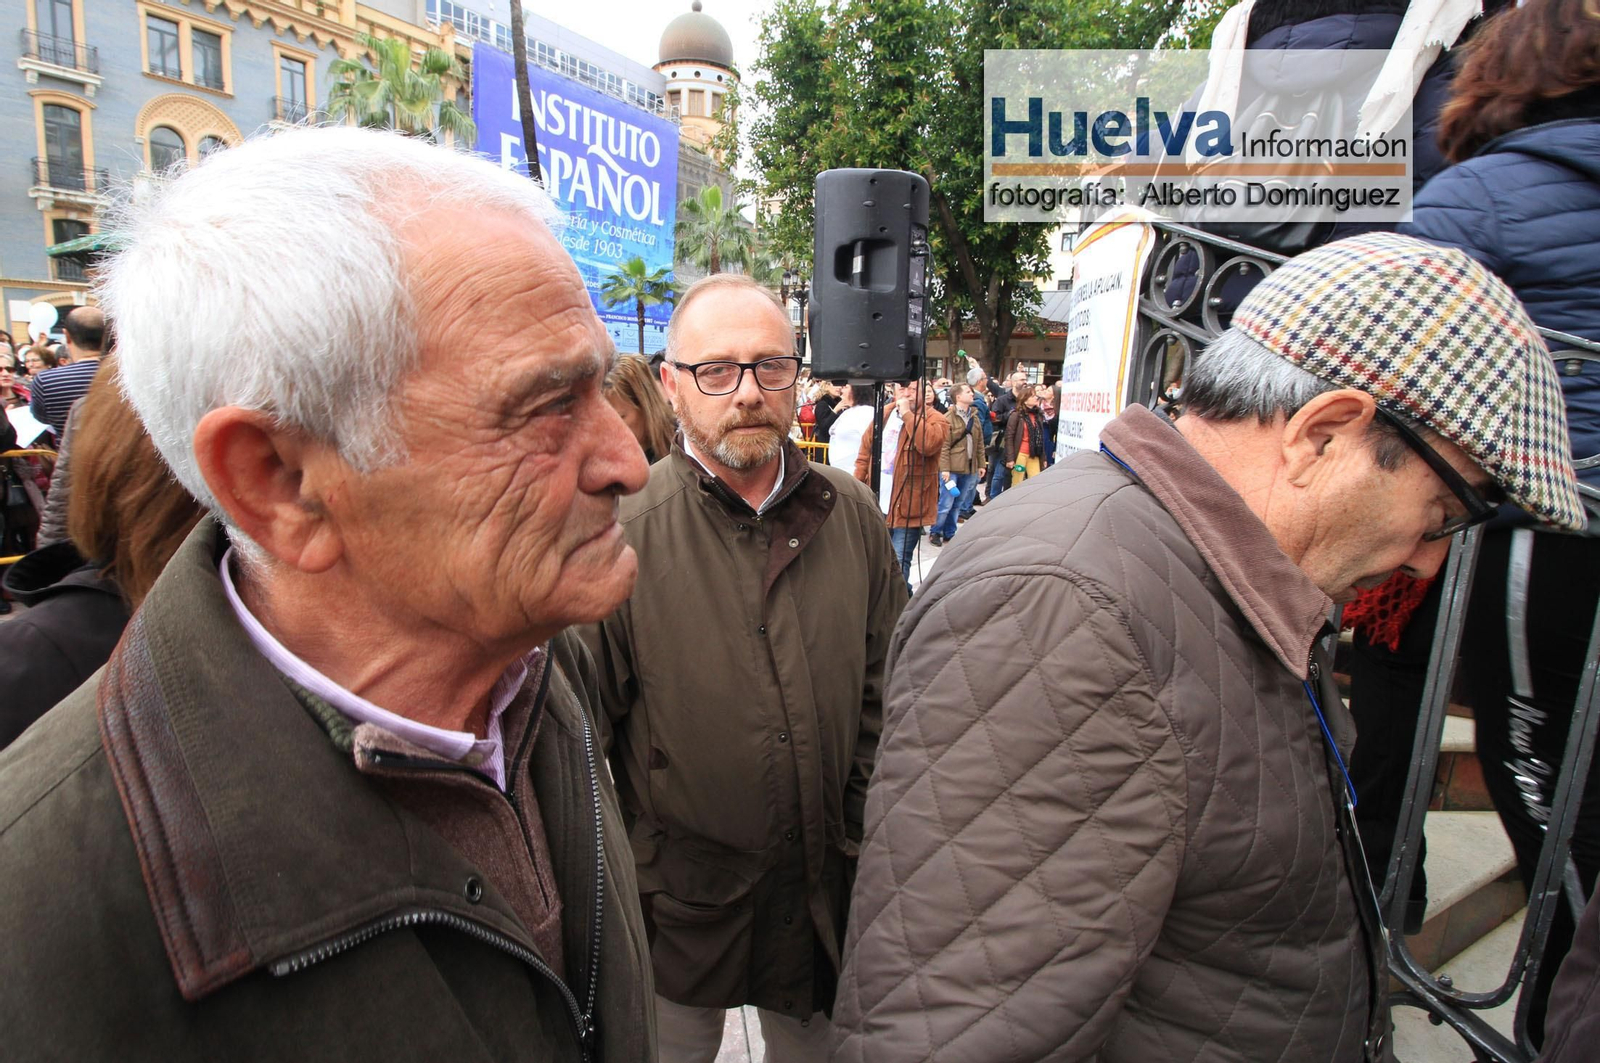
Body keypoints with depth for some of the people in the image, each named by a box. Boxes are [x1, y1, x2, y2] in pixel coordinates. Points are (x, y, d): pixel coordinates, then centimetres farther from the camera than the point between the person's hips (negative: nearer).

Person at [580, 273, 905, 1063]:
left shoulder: (849, 514, -4)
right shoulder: (622, 528, -16)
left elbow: (885, 690, 4)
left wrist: (864, 835, 4)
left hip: (826, 885, 3)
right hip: (679, 895, -3)